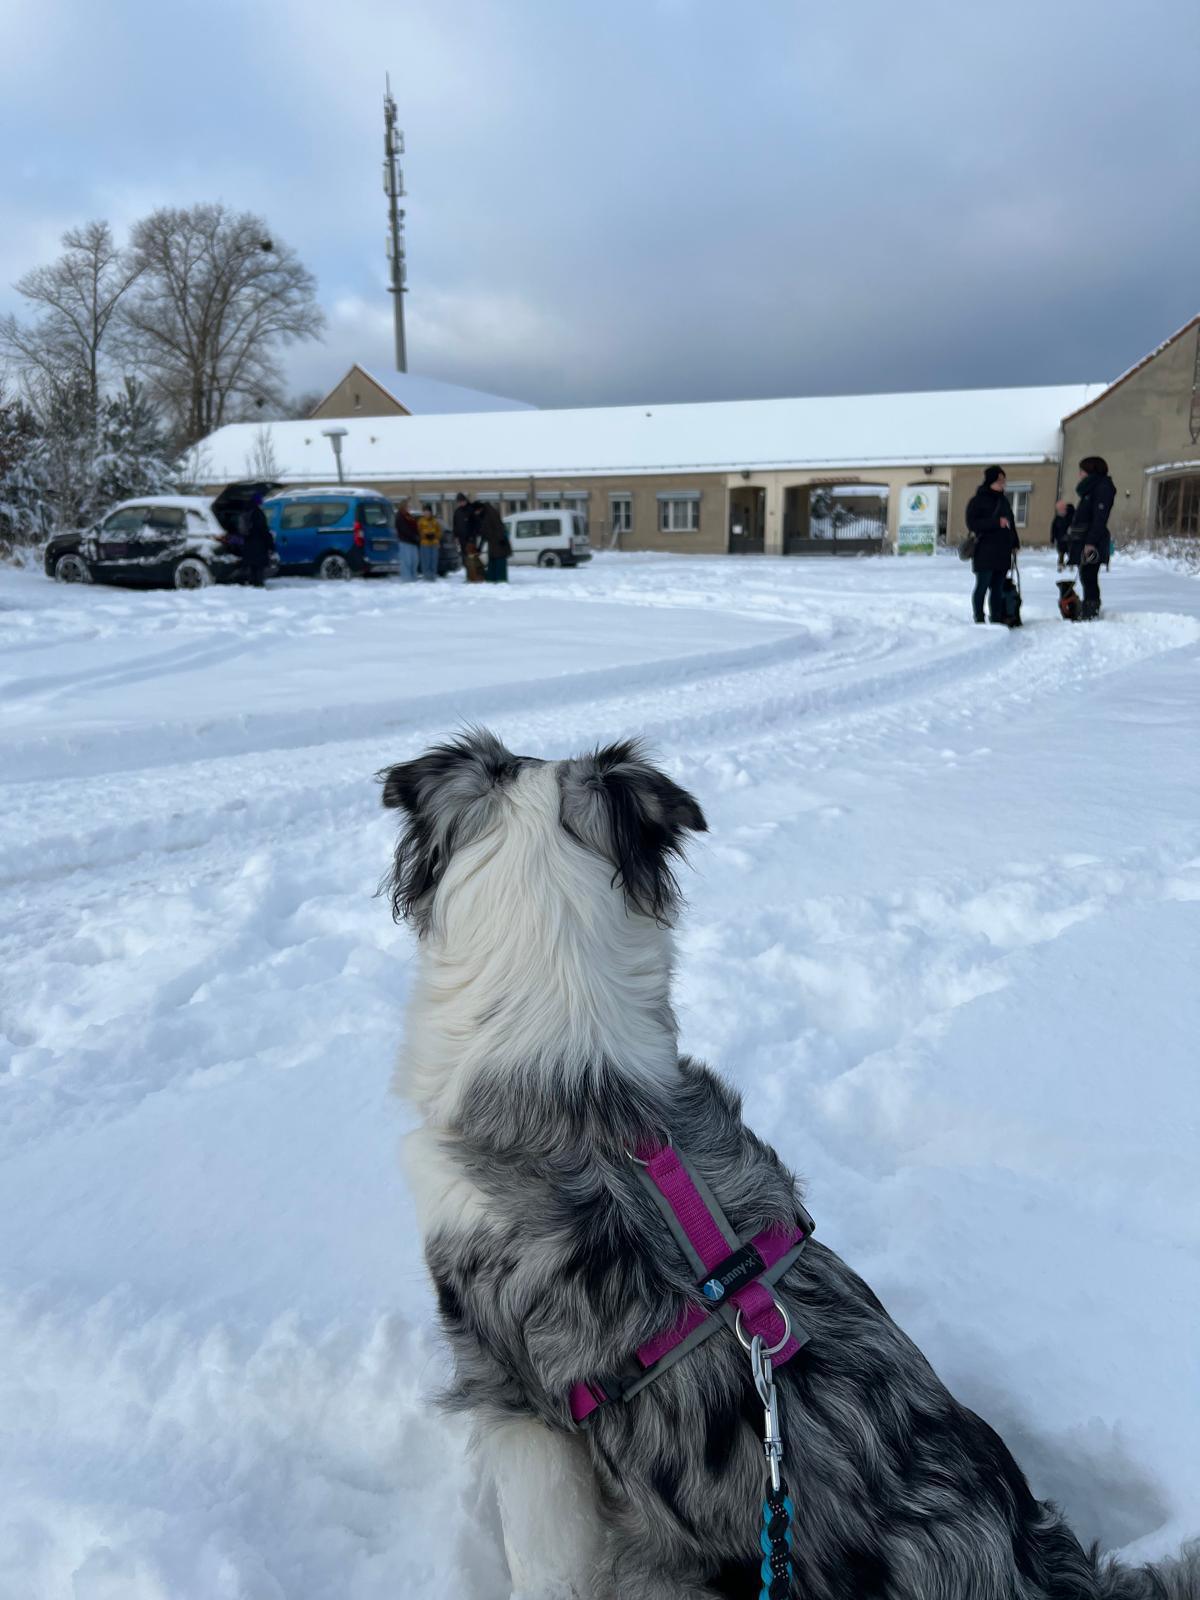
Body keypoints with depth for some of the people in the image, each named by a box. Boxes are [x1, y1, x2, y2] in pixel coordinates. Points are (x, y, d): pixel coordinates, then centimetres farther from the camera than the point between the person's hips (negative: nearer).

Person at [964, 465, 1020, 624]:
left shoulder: (1003, 500, 18)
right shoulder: (978, 500, -4)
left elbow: (1011, 522, 25)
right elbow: (972, 523, -13)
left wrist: (1015, 543, 16)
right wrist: (996, 522, -20)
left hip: (1003, 552, 7)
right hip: (984, 552, -7)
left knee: (998, 588, 8)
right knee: (982, 586, -4)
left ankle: (997, 619, 13)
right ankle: (979, 620, 1)